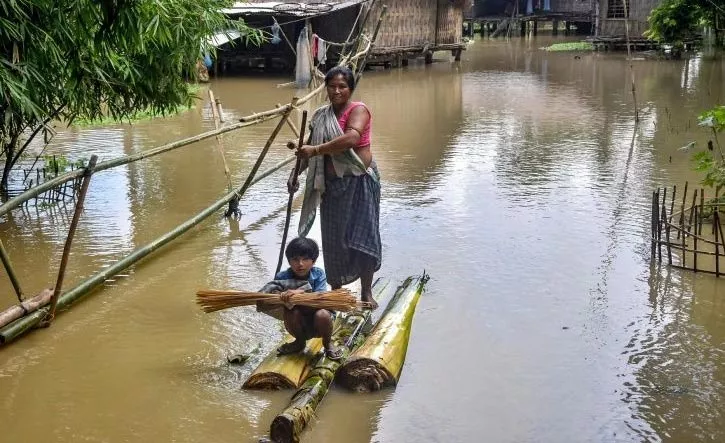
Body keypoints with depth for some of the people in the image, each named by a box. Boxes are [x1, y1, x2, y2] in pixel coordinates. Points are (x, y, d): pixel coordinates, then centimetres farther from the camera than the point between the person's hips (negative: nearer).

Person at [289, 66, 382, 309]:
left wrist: (316, 150, -29)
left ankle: (366, 292, 8)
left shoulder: (358, 110, -10)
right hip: (332, 184, 5)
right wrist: (296, 172, 4)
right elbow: (309, 148, 18)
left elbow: (351, 137, -29)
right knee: (333, 237, 9)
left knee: (362, 235, -4)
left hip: (359, 182, -5)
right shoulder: (320, 115, 8)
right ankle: (336, 289, 23)